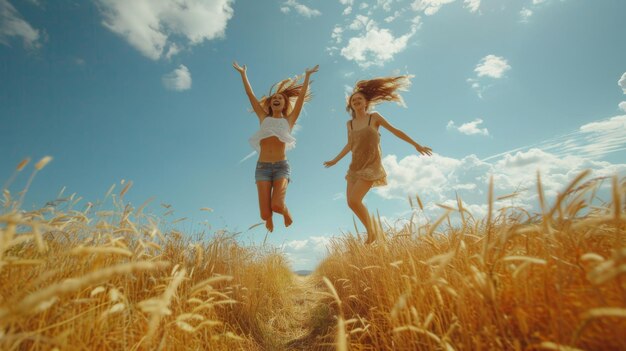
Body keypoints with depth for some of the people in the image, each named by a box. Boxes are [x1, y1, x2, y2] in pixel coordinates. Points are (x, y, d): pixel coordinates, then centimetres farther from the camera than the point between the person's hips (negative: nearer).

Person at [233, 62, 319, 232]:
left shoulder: (288, 120, 15)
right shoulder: (264, 118, 17)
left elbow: (301, 97, 11)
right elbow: (250, 94, 18)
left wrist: (307, 76, 11)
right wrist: (243, 73, 20)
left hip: (281, 166, -1)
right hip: (262, 167, 1)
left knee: (277, 205, -22)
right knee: (265, 214, -7)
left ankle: (286, 211, 17)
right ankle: (270, 219, 33)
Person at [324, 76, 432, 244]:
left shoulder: (374, 117, -2)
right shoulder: (350, 123, 10)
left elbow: (395, 131, 2)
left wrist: (416, 145, 3)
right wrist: (335, 160, 20)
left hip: (371, 165, -5)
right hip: (355, 166, 6)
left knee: (354, 201, -18)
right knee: (351, 202, 1)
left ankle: (371, 231, 6)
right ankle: (370, 231, 22)